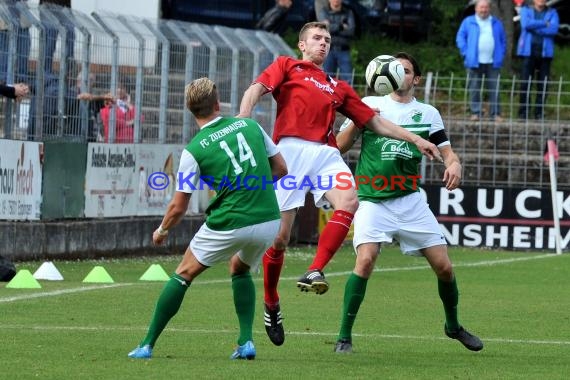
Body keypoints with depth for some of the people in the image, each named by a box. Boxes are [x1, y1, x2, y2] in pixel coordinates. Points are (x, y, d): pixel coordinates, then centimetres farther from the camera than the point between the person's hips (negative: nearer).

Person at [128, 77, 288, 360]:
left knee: (184, 275, 14)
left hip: (229, 224, -4)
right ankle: (246, 342, 16)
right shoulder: (250, 126, 6)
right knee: (240, 270, 31)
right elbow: (281, 169, 13)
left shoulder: (194, 150, -4)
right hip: (269, 220, 4)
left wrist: (162, 231, 20)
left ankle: (147, 345, 14)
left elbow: (178, 207, 1)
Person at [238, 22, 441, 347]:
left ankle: (314, 272, -30)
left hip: (326, 153, 4)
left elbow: (375, 122, 29)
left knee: (348, 202, -29)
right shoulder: (287, 67, 16)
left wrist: (416, 139, 21)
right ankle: (272, 307, 13)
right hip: (291, 150, -4)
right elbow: (256, 90, -1)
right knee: (280, 236, -5)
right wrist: (243, 118, -21)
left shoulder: (338, 87, 28)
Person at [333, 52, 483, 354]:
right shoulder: (370, 104, 5)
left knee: (443, 266, 1)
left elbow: (446, 150, 9)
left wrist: (454, 164, -14)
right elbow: (339, 146, 2)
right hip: (372, 201, -3)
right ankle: (344, 337, -15)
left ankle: (453, 326, 28)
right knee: (365, 261, -24)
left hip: (410, 201, 3)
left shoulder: (427, 113, 10)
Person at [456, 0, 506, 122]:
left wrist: (501, 55, 5)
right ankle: (475, 112, 4)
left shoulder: (496, 23, 15)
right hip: (475, 62, -1)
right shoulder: (468, 22, 7)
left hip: (492, 62, 1)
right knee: (474, 88, -2)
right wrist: (466, 53, -6)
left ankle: (495, 113, -2)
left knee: (494, 89, -3)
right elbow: (460, 38, 5)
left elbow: (503, 40, 18)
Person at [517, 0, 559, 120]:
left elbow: (554, 29, -8)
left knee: (542, 84, -1)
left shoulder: (552, 13, 10)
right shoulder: (525, 10, 10)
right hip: (528, 51, -1)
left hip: (545, 53, 1)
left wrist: (535, 27, -9)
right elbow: (526, 24, -10)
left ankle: (539, 112, 4)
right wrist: (545, 24, -7)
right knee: (525, 83, -6)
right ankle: (523, 111, -2)